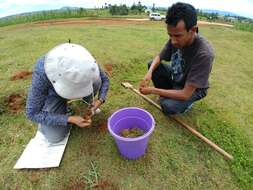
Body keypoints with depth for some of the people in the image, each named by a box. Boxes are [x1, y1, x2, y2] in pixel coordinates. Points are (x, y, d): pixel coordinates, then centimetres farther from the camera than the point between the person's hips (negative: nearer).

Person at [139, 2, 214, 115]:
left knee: (168, 106, -31)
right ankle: (167, 95, 6)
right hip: (175, 77, 6)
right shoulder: (175, 39, -18)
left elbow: (186, 94, -34)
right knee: (152, 65, -7)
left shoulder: (204, 54, -36)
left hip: (193, 89, -6)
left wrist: (152, 90, -31)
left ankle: (185, 103, 4)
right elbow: (159, 57, -2)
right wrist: (150, 72, -25)